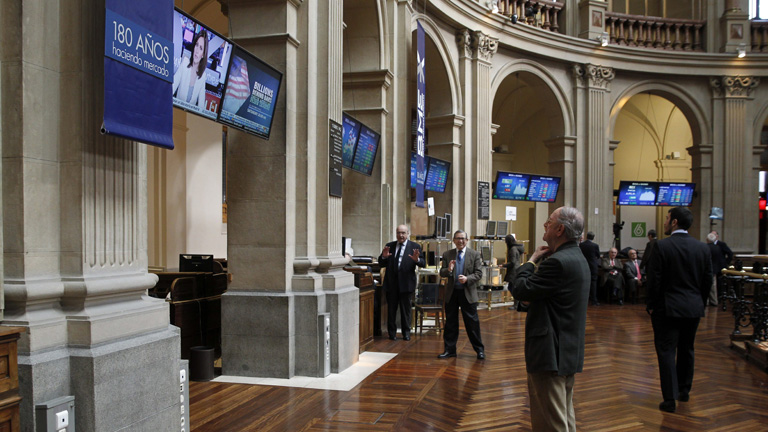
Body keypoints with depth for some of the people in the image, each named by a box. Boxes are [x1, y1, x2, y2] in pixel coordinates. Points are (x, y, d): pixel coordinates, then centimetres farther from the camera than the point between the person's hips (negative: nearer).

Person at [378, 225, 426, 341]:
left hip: (406, 283, -2)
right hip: (391, 283, 2)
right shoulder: (389, 246, 8)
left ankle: (406, 332, 19)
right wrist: (383, 257, -13)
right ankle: (392, 332, 19)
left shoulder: (415, 247, 2)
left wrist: (417, 259, -28)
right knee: (391, 309, 8)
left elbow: (423, 263, -6)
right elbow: (381, 265, 9)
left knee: (406, 308, 7)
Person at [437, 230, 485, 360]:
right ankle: (450, 350, 19)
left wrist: (467, 278, -20)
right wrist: (448, 270, -18)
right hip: (451, 293, 2)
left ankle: (479, 350, 14)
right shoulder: (447, 255, 6)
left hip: (468, 293, -2)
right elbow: (442, 273, 4)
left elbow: (479, 274, -3)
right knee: (450, 322, 8)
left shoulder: (475, 254, 1)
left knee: (472, 322, 2)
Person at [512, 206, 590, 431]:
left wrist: (532, 260, -8)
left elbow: (520, 290, -19)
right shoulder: (577, 258, 12)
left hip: (551, 354, -11)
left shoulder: (558, 261, -22)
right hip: (569, 352, 11)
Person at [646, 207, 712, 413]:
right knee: (686, 350, 19)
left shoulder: (661, 246, -14)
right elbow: (708, 279, 6)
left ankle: (670, 399, 1)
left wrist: (652, 305, -2)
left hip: (667, 308, -5)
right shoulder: (703, 248, 2)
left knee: (667, 352, 0)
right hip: (694, 308, 5)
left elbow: (654, 280, -13)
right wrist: (700, 303, 16)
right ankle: (684, 390, 32)